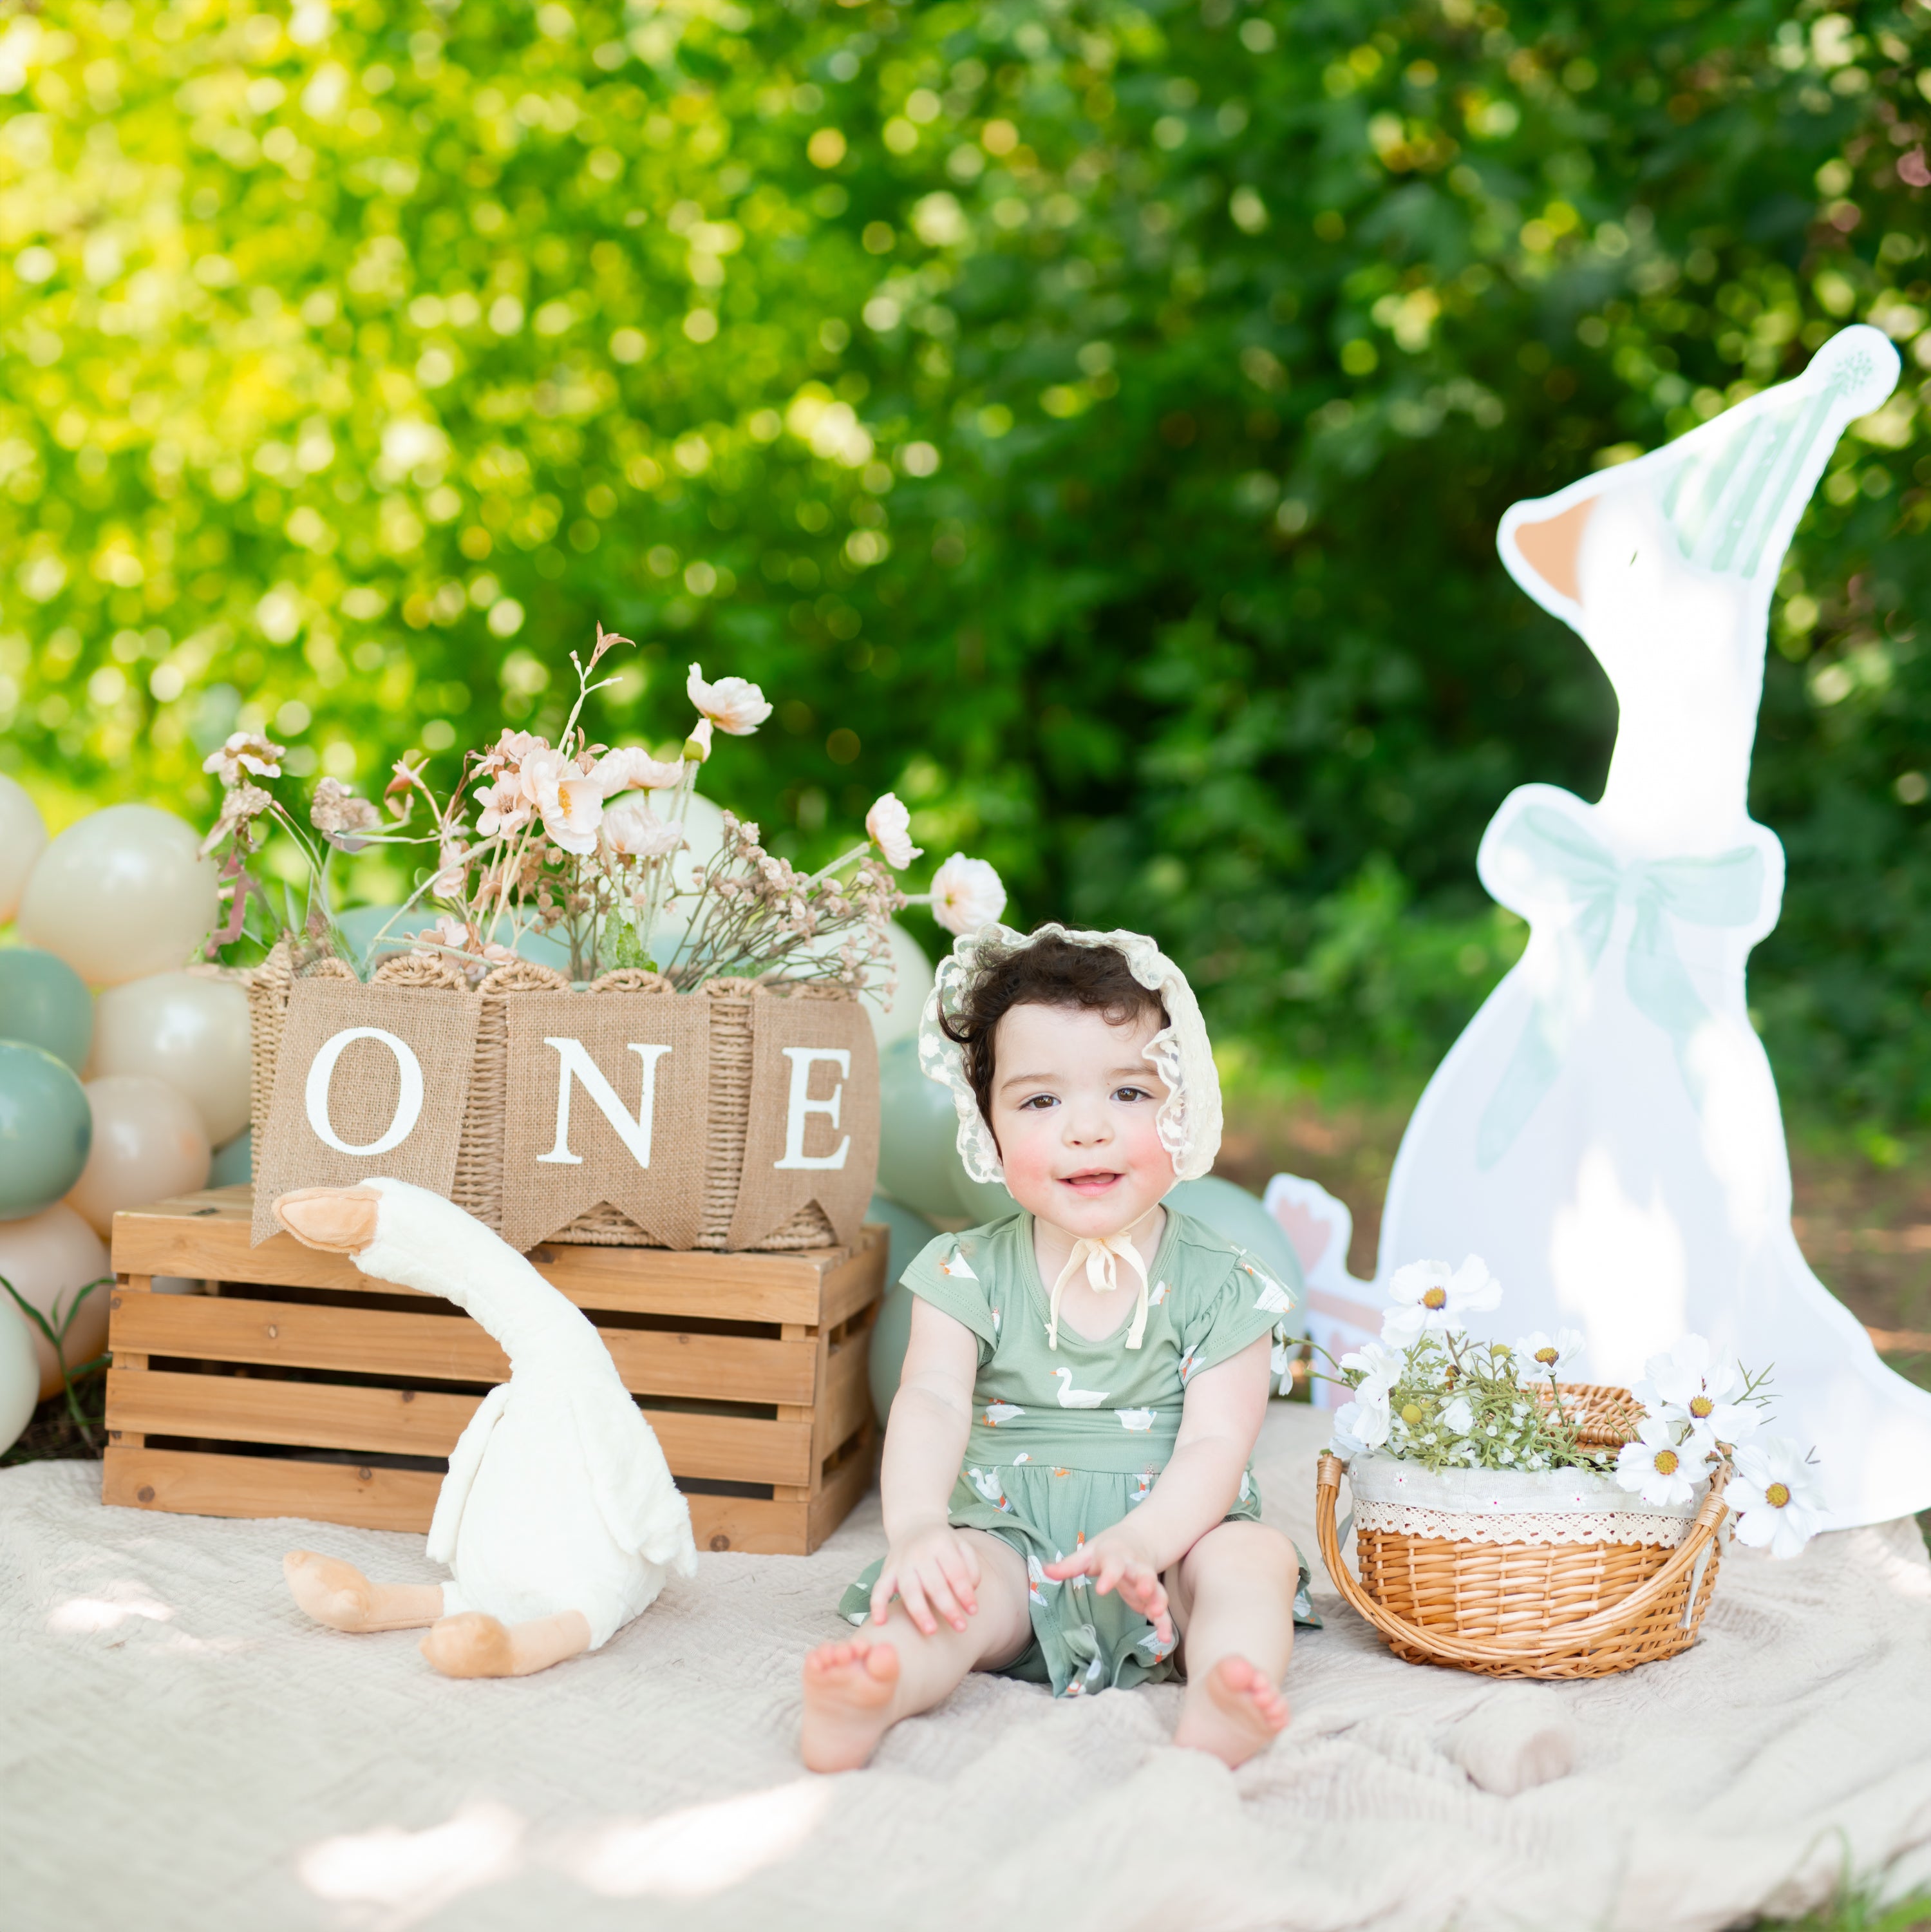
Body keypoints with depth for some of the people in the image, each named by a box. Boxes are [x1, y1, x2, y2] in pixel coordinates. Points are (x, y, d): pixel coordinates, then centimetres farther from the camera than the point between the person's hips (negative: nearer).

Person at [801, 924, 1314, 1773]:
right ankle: (860, 1704, -55)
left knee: (1252, 1554, -27)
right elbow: (932, 1403, -12)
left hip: (1169, 1547, 1)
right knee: (954, 1585, -30)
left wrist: (1145, 1539, -29)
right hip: (1012, 1539, -1)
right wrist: (915, 1524, -34)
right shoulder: (969, 1273, 2)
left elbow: (1215, 1443, -9)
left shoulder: (1217, 1284, 0)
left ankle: (1217, 1710, -52)